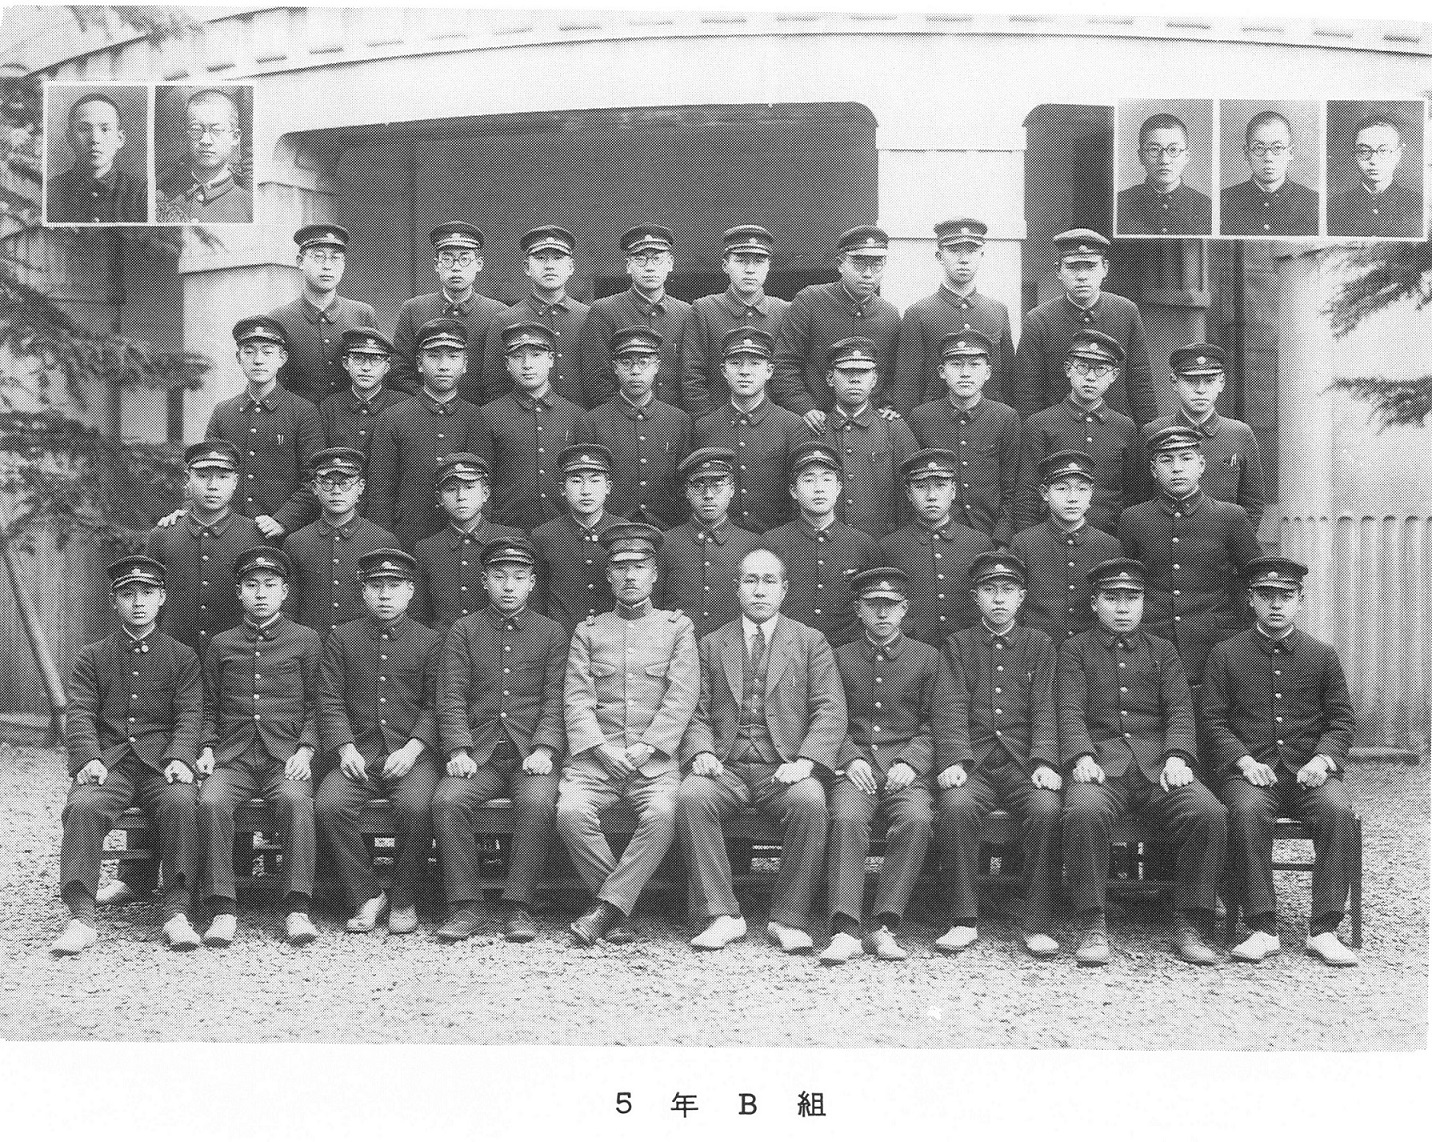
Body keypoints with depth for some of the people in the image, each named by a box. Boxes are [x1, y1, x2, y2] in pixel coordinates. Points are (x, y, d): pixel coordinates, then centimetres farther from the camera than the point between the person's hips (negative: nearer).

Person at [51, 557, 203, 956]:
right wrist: (88, 758, -14)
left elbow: (190, 715, 4)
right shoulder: (92, 657, 17)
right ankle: (81, 917, -29)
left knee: (180, 803, -33)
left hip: (161, 762, -1)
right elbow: (79, 714, 5)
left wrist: (180, 758, -16)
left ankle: (176, 913, -29)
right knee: (82, 806, -30)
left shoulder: (182, 657, 15)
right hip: (108, 763, 1)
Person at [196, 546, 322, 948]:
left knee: (296, 801, -33)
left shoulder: (305, 640, 10)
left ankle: (296, 909, -27)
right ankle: (223, 910, -22)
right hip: (232, 758, 2)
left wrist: (305, 750, -5)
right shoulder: (221, 645, 16)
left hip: (286, 756, -2)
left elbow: (315, 706, 9)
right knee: (211, 802, -29)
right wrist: (206, 749, 4)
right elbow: (209, 709, 20)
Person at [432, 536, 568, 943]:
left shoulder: (552, 634, 12)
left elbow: (555, 700, 4)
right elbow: (451, 697, 4)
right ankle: (464, 906, -17)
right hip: (479, 753, 1)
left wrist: (544, 748, -13)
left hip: (532, 753, -1)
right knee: (447, 800, -27)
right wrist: (458, 750, -11)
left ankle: (519, 906, -21)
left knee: (537, 803, -32)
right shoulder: (463, 631, 13)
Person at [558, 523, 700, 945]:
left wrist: (647, 746, -10)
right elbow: (576, 699, 6)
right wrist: (600, 747, -11)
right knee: (571, 813, -28)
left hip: (655, 757, -1)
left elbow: (683, 696, 2)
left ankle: (605, 907, -20)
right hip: (595, 756, 1)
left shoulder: (677, 627, 14)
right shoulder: (588, 630, 17)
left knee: (663, 814, -31)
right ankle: (618, 908, -11)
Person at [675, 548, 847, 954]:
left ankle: (788, 920, -21)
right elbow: (698, 714, 12)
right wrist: (700, 753, -10)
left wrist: (806, 760, -15)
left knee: (810, 802, -33)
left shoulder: (811, 642, 13)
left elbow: (830, 711, 2)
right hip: (726, 766, 2)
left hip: (784, 768, -1)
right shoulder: (712, 645, 18)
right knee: (690, 797, -30)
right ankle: (722, 915, -21)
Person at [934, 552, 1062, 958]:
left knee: (1046, 809, -30)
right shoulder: (958, 644, 14)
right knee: (955, 806, -31)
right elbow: (955, 709, 2)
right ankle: (965, 921, -20)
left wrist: (1044, 762, -12)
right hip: (974, 764, 0)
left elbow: (1044, 710, 5)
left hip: (1024, 764, 0)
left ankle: (1037, 924, -19)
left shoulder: (1039, 644, 16)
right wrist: (954, 759, -15)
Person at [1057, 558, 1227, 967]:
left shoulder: (1162, 651, 22)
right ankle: (1093, 927, -23)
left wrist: (1177, 756, -11)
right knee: (1083, 812, -36)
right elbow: (1070, 711, 2)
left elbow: (1180, 710, 9)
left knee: (1209, 813, -26)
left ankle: (1189, 926, -13)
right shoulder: (1075, 650, 16)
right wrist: (1082, 757, -17)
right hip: (1101, 762, -2)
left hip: (1158, 763, 2)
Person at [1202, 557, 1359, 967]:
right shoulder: (1225, 655, 8)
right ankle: (1263, 929, -27)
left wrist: (1322, 759, -8)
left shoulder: (1322, 656, 12)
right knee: (1248, 810, -34)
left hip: (1308, 769, 2)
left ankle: (1324, 929, -23)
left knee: (1338, 810, -30)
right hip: (1251, 769, -1)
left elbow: (1341, 720, 11)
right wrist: (1245, 761, -12)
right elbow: (1213, 721, 4)